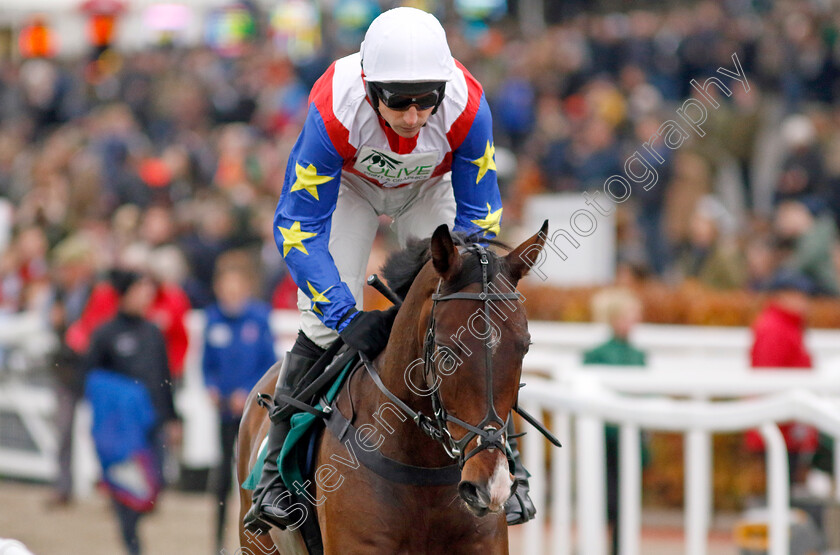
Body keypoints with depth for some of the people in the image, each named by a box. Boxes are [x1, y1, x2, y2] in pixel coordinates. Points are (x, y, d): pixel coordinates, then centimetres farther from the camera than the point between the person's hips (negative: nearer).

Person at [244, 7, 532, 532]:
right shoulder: (335, 108, -42)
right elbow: (298, 227, -34)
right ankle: (278, 470, 2)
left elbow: (477, 217, -22)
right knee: (325, 321, -13)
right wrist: (347, 316, -43)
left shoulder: (466, 107, -38)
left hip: (431, 188, 1)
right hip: (349, 185, -1)